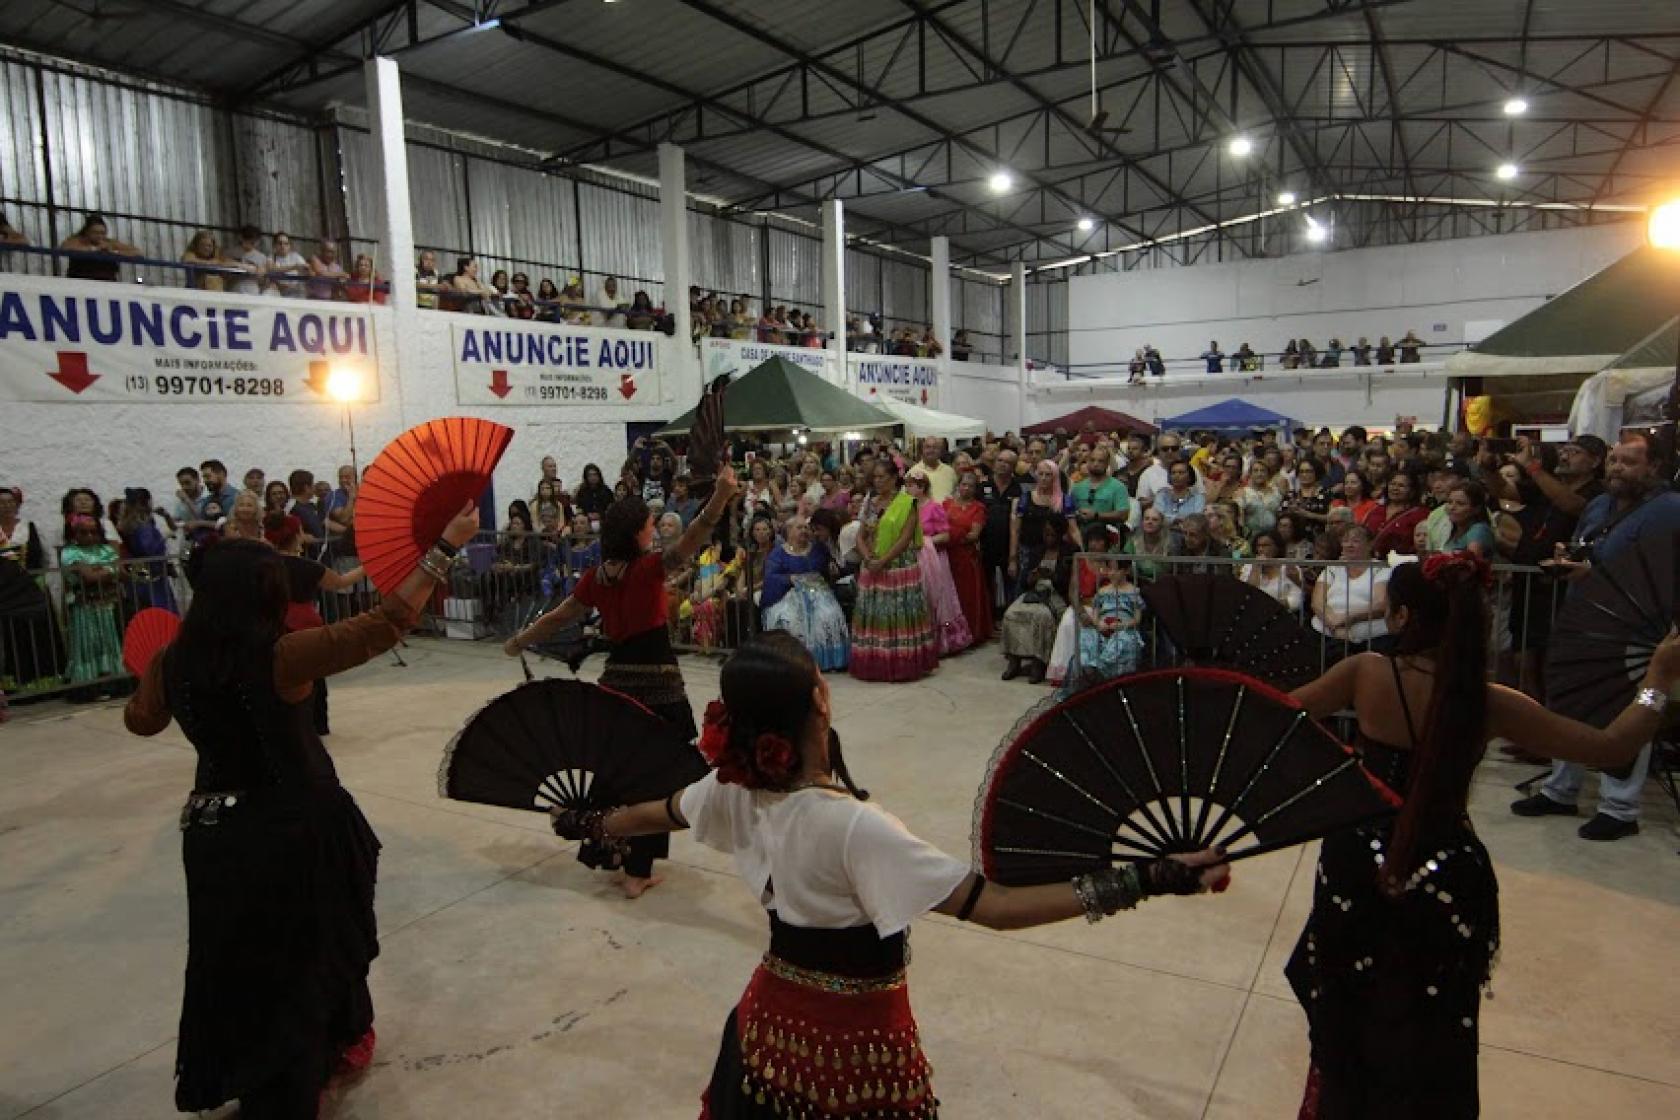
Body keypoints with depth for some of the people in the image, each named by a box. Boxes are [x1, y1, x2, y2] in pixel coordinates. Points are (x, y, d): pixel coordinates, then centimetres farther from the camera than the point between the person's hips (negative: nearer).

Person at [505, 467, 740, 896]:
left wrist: (519, 642, 25)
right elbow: (689, 542, -30)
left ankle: (605, 852, 33)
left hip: (616, 681, 5)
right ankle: (637, 873, 12)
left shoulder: (596, 577, 1)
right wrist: (721, 496, -41)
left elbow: (559, 618, 9)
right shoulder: (649, 568, -14)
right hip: (658, 685, -5)